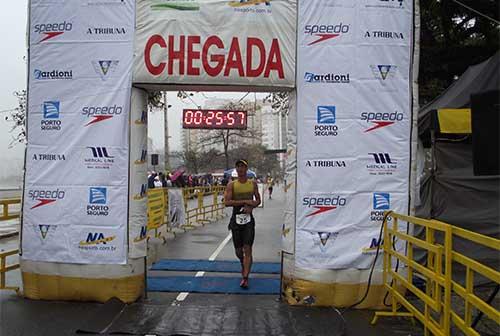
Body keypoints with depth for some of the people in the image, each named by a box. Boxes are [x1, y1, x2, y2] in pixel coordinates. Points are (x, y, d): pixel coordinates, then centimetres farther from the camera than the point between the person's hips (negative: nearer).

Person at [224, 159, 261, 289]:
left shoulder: (253, 184, 5)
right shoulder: (231, 185, 0)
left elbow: (258, 200, 13)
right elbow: (226, 202, -11)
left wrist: (251, 206, -9)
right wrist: (245, 201, -17)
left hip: (248, 219, 0)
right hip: (236, 218, 1)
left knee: (247, 249, -8)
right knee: (238, 250, 10)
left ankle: (245, 278, -6)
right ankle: (243, 264, 42)